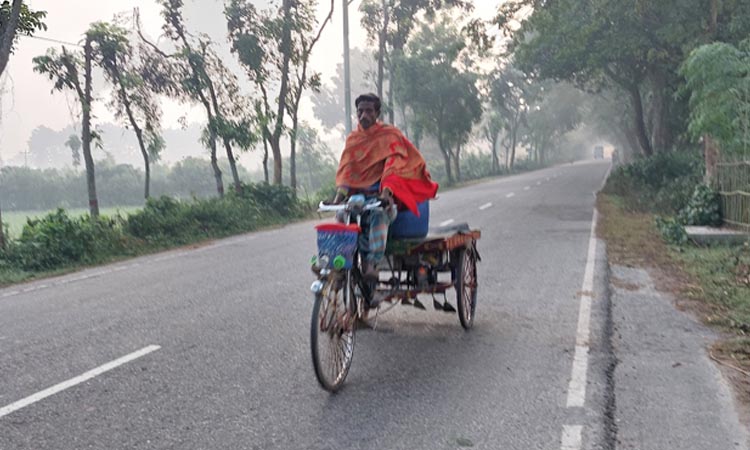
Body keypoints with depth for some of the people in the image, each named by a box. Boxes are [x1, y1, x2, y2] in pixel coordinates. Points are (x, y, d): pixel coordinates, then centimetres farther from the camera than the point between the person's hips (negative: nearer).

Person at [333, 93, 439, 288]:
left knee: (378, 215, -36)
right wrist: (341, 192, -13)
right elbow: (346, 168, 6)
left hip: (384, 195, -4)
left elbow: (394, 164, -11)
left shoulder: (390, 134, 2)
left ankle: (372, 263, -37)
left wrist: (386, 190, -29)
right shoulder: (353, 138, 16)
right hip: (359, 194, 4)